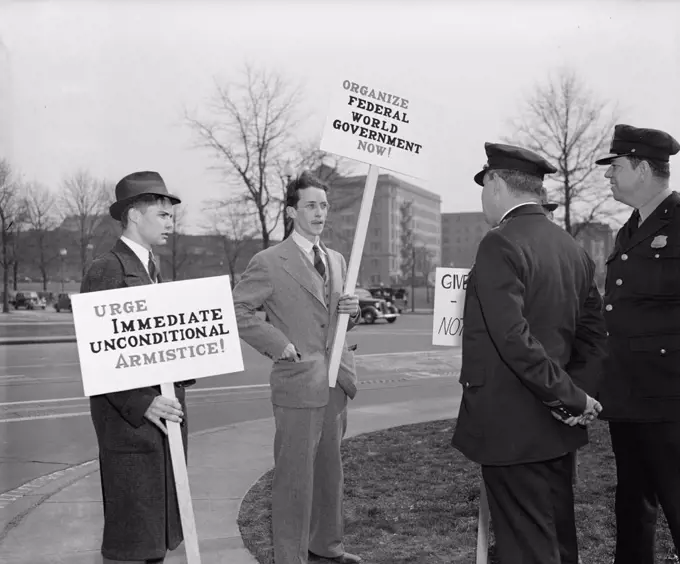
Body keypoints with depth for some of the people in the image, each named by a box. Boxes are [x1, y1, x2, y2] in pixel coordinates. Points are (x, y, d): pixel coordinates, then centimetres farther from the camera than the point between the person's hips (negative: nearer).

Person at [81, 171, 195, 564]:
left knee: (162, 520, 15)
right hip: (131, 420, -8)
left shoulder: (153, 270, 17)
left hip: (166, 414, 9)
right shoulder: (107, 270, -11)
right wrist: (141, 403, -22)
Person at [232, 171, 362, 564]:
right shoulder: (269, 262, -9)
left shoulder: (337, 261, 13)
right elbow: (238, 310, -11)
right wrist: (280, 346, -14)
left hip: (336, 383, 7)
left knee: (330, 470, 17)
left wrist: (352, 310, -1)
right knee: (295, 476, 1)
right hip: (298, 383, -7)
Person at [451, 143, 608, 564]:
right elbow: (594, 334, 10)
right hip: (558, 432, 8)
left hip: (512, 428, -8)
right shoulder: (574, 248, 10)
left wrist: (571, 399, -17)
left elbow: (513, 337, -24)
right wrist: (578, 394, 1)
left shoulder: (501, 244, -16)